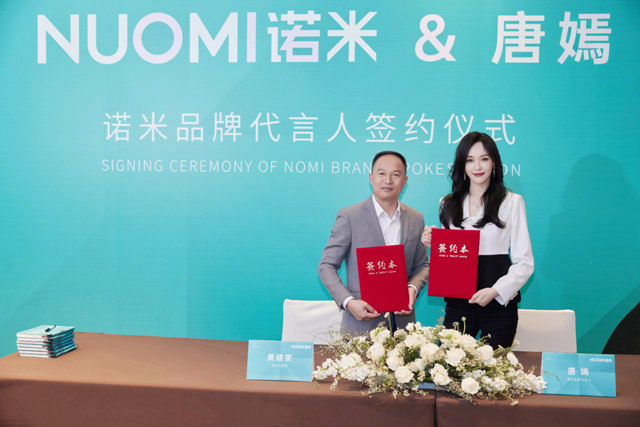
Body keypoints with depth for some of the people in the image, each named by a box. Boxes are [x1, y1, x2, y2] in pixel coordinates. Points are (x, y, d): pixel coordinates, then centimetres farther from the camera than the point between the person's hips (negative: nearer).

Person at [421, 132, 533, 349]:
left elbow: (525, 262, -2)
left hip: (499, 303, -2)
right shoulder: (448, 204, 11)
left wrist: (495, 291, -15)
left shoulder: (512, 202, 1)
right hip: (458, 304, 2)